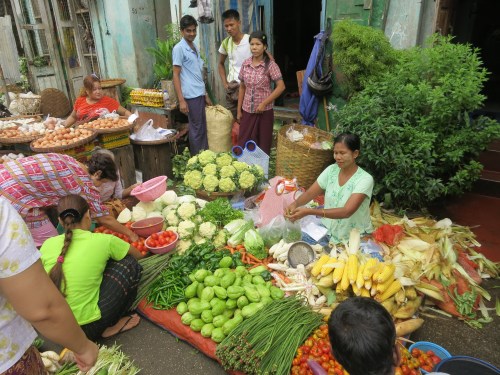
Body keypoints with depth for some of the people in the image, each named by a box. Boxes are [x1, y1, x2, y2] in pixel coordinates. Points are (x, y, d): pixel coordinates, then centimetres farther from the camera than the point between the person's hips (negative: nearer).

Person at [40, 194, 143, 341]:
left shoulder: (47, 244, -1)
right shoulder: (103, 241, -11)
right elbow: (138, 255, 7)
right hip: (86, 329, -5)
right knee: (131, 265, 3)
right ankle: (110, 326, 10)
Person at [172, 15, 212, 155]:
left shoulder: (194, 47, 15)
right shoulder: (179, 48, -9)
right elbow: (176, 75, -11)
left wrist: (205, 95, 18)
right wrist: (181, 100, -17)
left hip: (199, 93, 8)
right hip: (191, 95, -8)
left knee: (202, 128, 13)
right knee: (196, 129, -2)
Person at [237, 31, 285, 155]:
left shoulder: (270, 65, -10)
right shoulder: (245, 64, 3)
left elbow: (281, 87, -14)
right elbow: (242, 88, 10)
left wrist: (264, 103, -17)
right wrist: (239, 110, 8)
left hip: (264, 111, -4)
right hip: (247, 111, 4)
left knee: (263, 145, 6)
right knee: (243, 143, 7)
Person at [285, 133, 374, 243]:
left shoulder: (365, 179, -19)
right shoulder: (331, 170, -2)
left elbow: (346, 212, -29)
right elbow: (310, 193, -2)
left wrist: (309, 211, -38)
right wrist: (295, 203, -26)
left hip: (355, 239, -5)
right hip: (328, 233, 5)